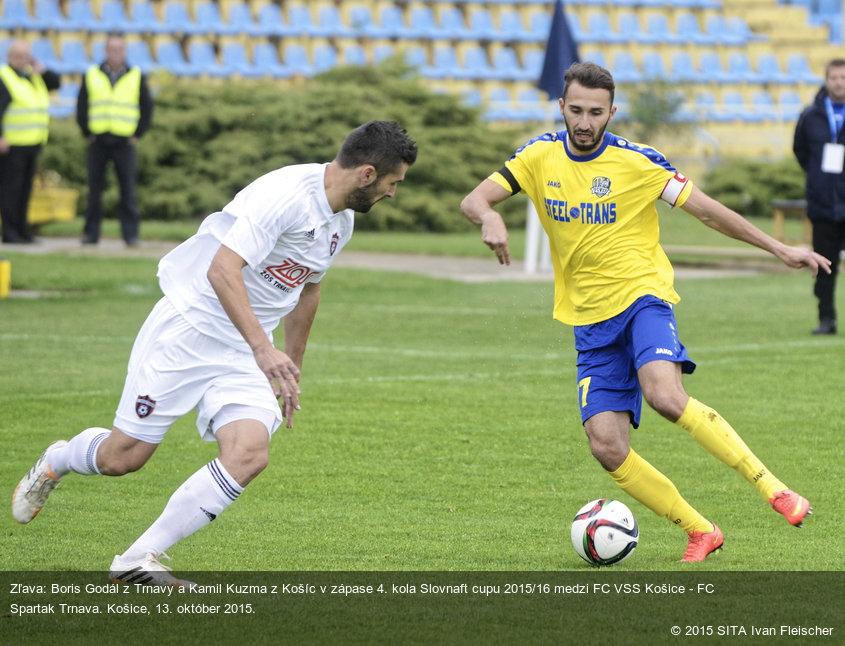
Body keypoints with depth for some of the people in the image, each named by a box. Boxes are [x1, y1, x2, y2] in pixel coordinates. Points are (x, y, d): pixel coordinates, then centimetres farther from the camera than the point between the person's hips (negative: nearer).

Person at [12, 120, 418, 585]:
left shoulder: (341, 222, 8)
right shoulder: (285, 194, -21)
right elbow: (222, 270, -29)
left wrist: (292, 369, 30)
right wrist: (264, 350, -36)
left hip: (244, 353, 7)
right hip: (187, 330, -7)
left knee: (249, 455, -18)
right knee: (122, 457, -3)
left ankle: (138, 560, -12)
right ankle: (56, 462, 35)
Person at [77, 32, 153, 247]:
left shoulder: (136, 77, 6)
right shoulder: (92, 76, 7)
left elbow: (147, 108, 10)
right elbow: (81, 107, 11)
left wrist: (137, 134, 3)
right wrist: (87, 133, 4)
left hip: (125, 142, -1)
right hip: (98, 141, 1)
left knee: (128, 189, -5)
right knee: (94, 188, 2)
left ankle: (130, 233, -3)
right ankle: (91, 232, 7)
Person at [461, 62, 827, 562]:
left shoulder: (637, 162, -7)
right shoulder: (541, 156, 2)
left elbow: (708, 210, -1)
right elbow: (474, 201, 0)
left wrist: (780, 249, -3)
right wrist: (490, 218, -25)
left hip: (642, 297, -4)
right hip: (590, 320, 4)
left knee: (665, 395, -33)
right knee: (607, 446, -11)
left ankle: (772, 488, -26)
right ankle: (700, 532, 4)